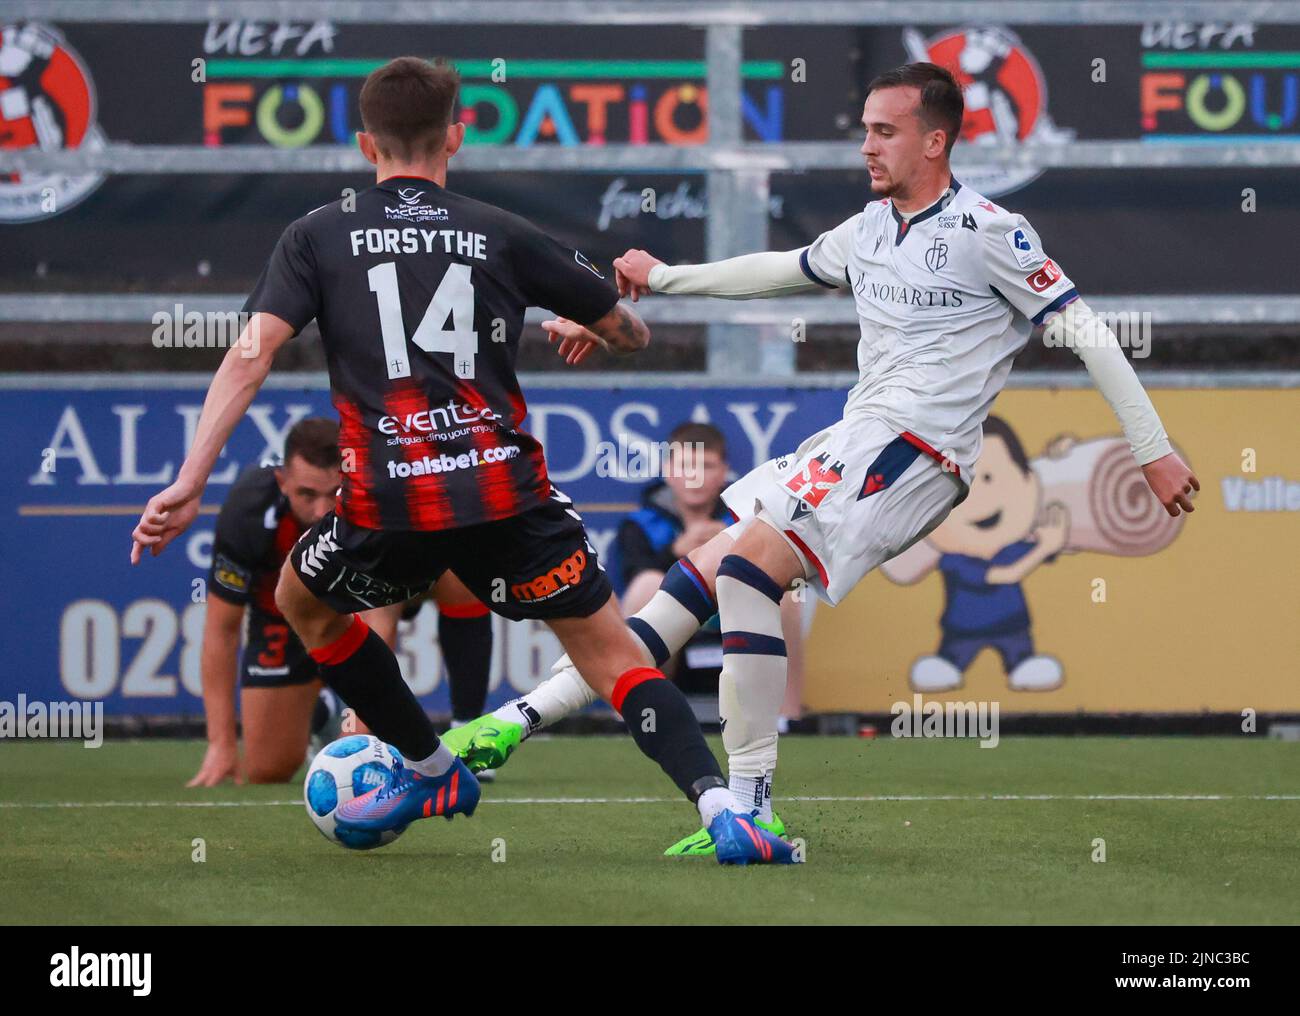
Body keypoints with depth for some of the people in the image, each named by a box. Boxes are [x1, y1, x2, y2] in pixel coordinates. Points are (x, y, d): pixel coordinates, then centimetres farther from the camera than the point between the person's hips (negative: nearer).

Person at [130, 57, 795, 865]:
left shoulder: (318, 238, 10)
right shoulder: (502, 236, 10)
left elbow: (252, 354, -3)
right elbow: (632, 334, 18)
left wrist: (189, 485, -7)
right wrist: (584, 330, 43)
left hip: (389, 501, 0)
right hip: (508, 492, 0)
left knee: (304, 603, 31)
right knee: (613, 655, 6)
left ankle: (433, 772, 37)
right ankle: (720, 809, -16)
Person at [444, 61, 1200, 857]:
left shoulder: (989, 233, -8)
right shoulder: (870, 229, 16)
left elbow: (1086, 333, -7)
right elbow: (788, 270, 34)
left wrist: (1155, 452, -8)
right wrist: (664, 278, 38)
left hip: (915, 451, -8)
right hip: (850, 447, 8)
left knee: (748, 571, -23)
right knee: (700, 577, 2)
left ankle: (752, 805, -22)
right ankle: (527, 717, 2)